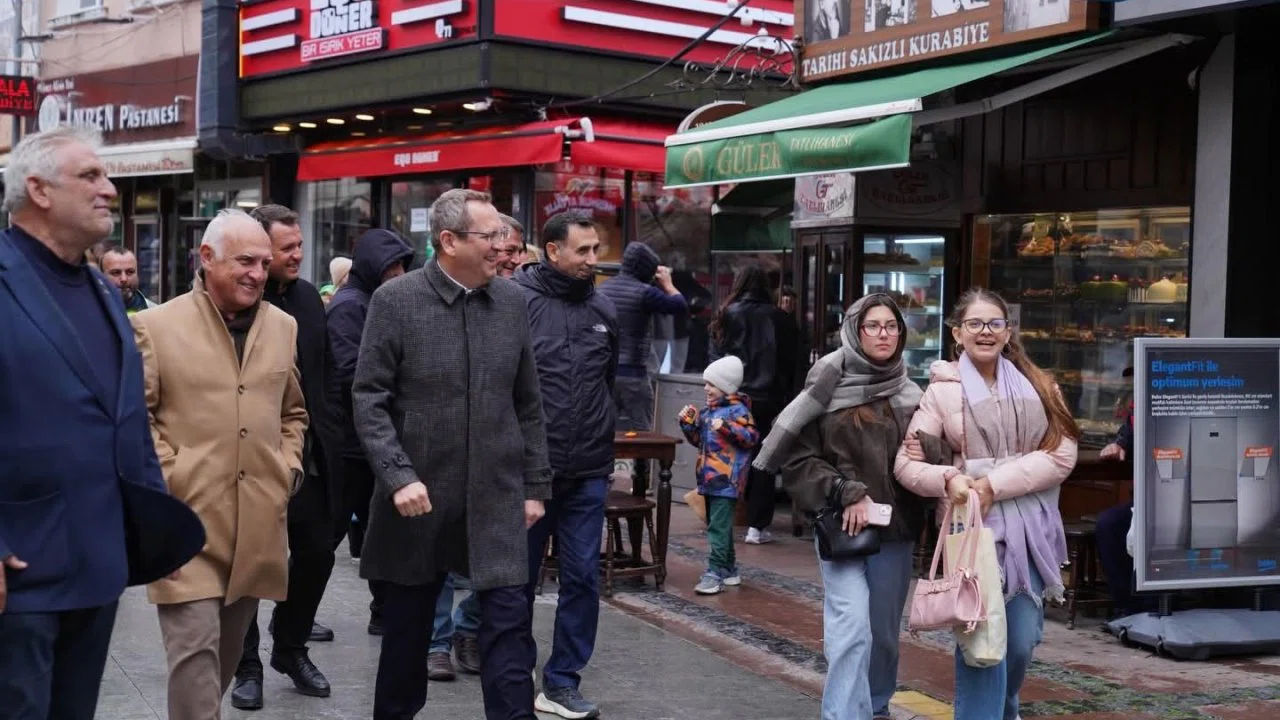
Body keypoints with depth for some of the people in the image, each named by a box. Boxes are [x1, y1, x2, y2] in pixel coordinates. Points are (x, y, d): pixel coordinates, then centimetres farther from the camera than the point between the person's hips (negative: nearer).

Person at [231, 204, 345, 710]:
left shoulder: (308, 297, 8)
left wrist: (326, 434, 11)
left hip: (309, 456, 6)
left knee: (317, 554, 11)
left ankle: (291, 647, 31)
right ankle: (247, 664, 22)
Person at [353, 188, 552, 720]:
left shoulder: (511, 301, 4)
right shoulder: (395, 300, -7)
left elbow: (527, 404, 9)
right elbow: (369, 399, -8)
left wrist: (535, 484, 7)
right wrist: (398, 475, -18)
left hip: (497, 497, 2)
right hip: (419, 496, -2)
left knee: (509, 622, -3)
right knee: (406, 625, 13)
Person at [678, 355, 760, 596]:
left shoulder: (737, 410, -10)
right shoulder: (708, 411, 16)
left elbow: (752, 437, -20)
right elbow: (698, 440, 25)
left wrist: (727, 427, -27)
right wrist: (688, 422, 11)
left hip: (726, 480, -9)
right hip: (710, 478, 9)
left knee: (718, 527, -11)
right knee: (718, 525, 17)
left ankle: (715, 573, -11)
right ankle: (729, 569, 27)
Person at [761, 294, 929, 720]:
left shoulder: (909, 395, 6)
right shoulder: (828, 389, -6)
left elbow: (932, 456, 12)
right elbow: (797, 458, -6)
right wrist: (846, 493, -14)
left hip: (896, 527, 4)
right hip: (841, 526, -4)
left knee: (884, 629, 14)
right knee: (851, 629, -14)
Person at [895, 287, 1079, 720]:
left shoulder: (1037, 385, 7)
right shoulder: (942, 391, 1)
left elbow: (1062, 453, -3)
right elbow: (906, 463, -1)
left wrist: (995, 483, -13)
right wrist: (950, 479, -21)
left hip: (1031, 525, 3)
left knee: (1024, 637, 8)